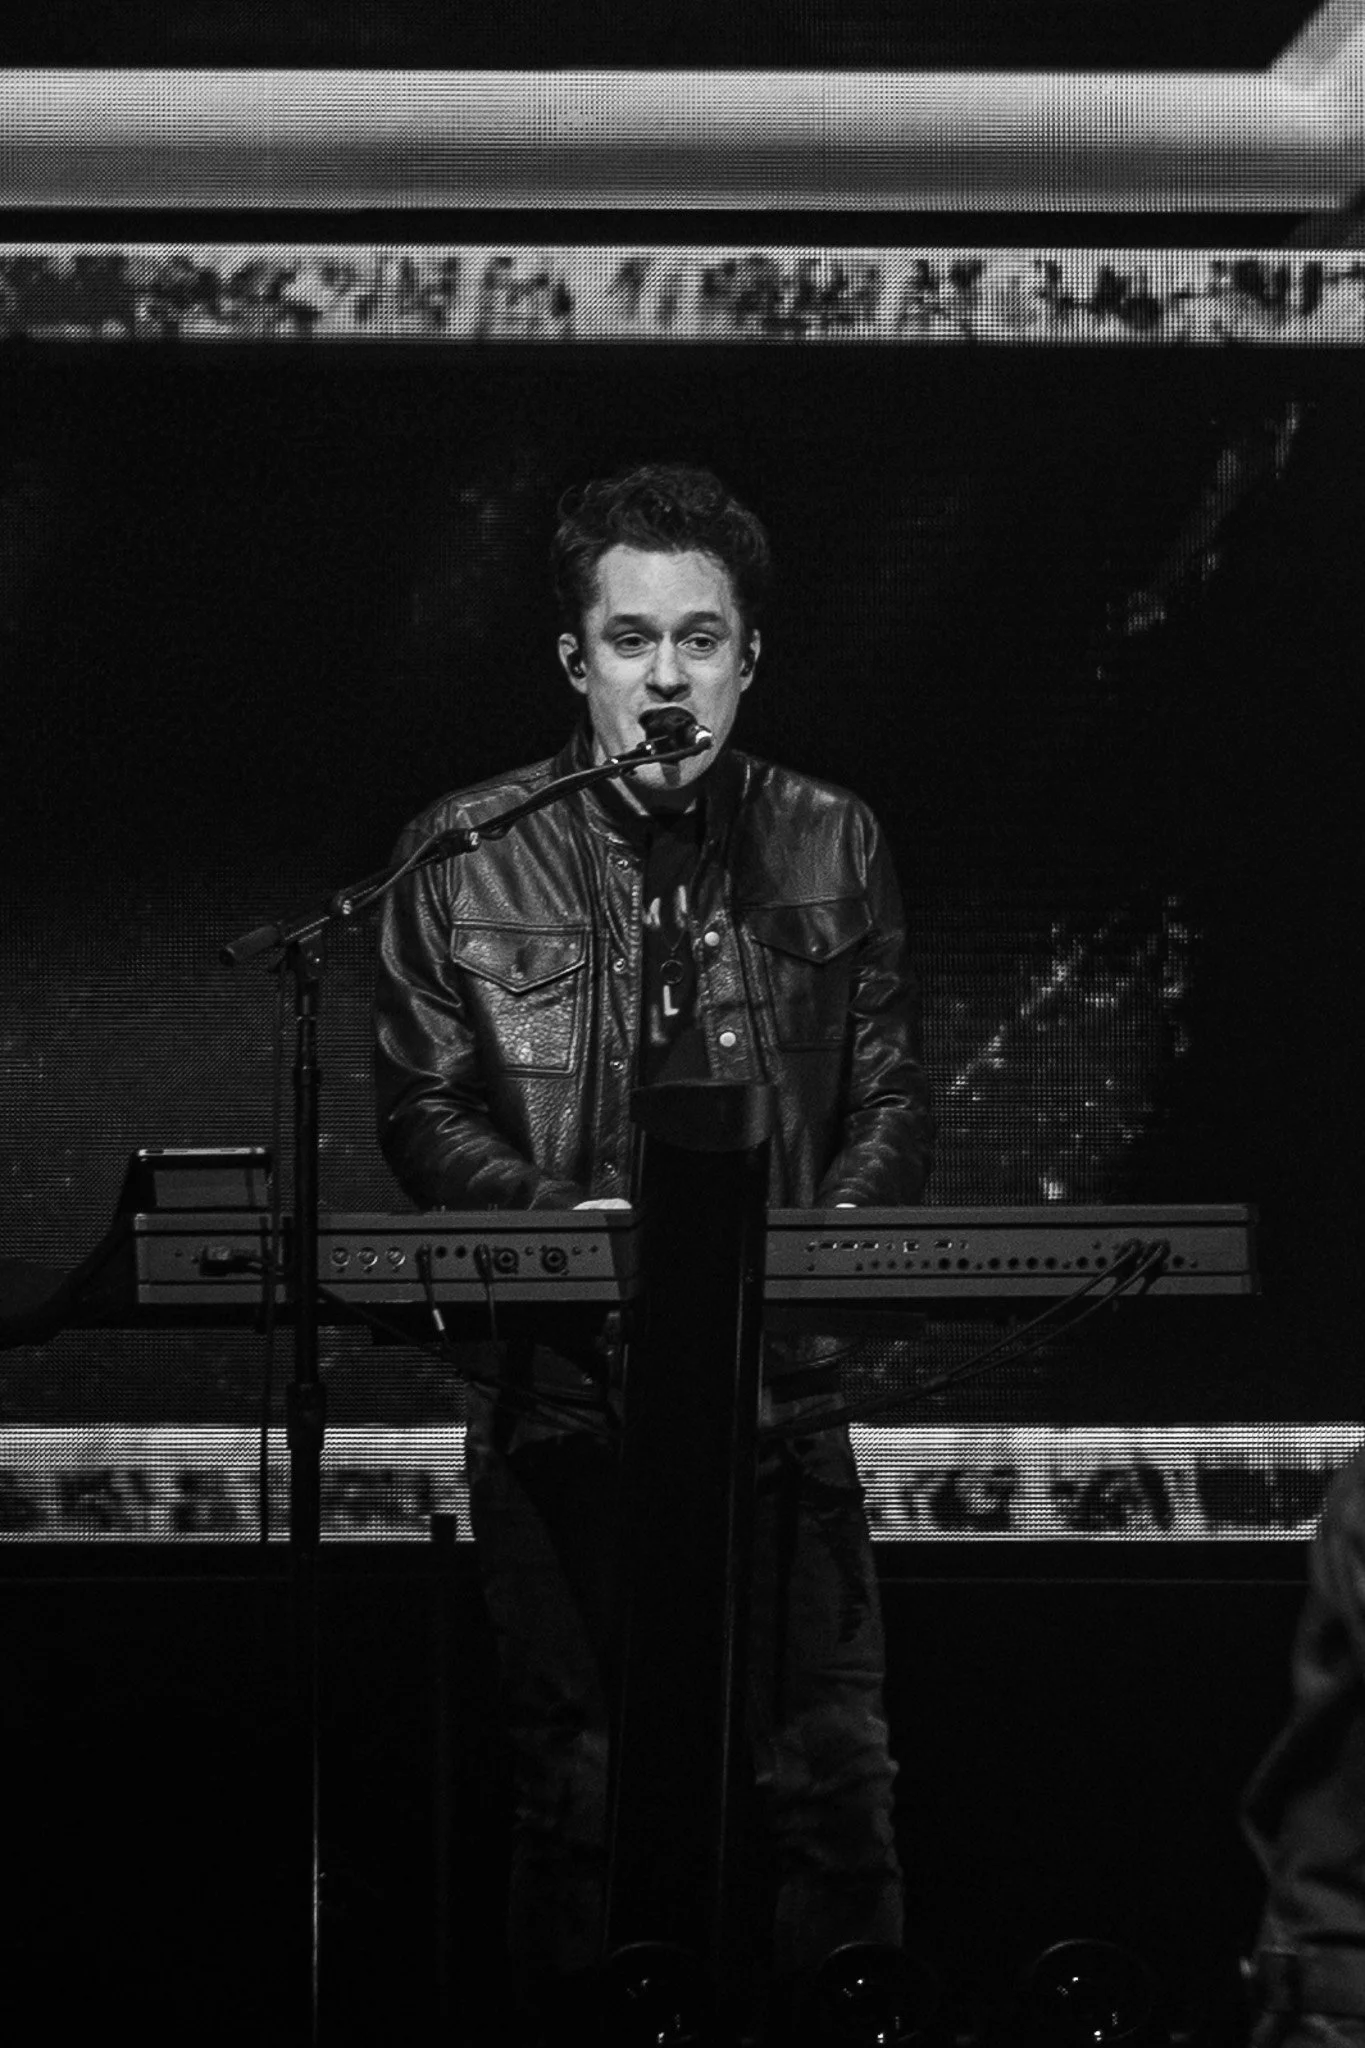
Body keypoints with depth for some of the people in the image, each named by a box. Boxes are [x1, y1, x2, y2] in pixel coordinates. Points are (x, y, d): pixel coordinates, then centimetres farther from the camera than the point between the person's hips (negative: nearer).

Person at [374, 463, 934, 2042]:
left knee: (826, 1776, -2)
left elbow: (891, 1098, 11)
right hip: (561, 1382, -1)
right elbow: (420, 1109, 5)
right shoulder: (468, 859, 5)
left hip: (781, 1377, 1)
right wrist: (556, 1215, -13)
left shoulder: (831, 846, 9)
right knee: (576, 1783, 1)